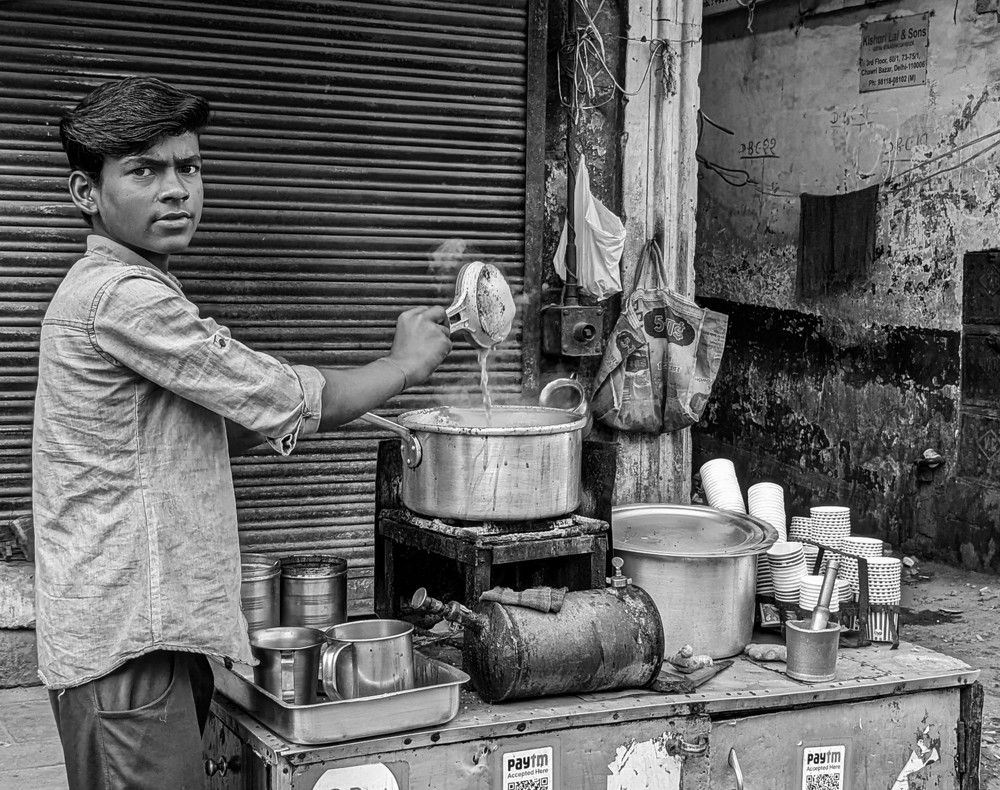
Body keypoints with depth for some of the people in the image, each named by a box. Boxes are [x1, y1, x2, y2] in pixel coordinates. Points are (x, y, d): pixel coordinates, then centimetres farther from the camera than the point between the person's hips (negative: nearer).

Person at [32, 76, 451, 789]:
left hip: (153, 628, 10)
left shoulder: (129, 289, 16)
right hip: (127, 646, -10)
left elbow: (216, 430, 20)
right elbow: (288, 404, -15)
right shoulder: (123, 296, -17)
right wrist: (405, 364, 0)